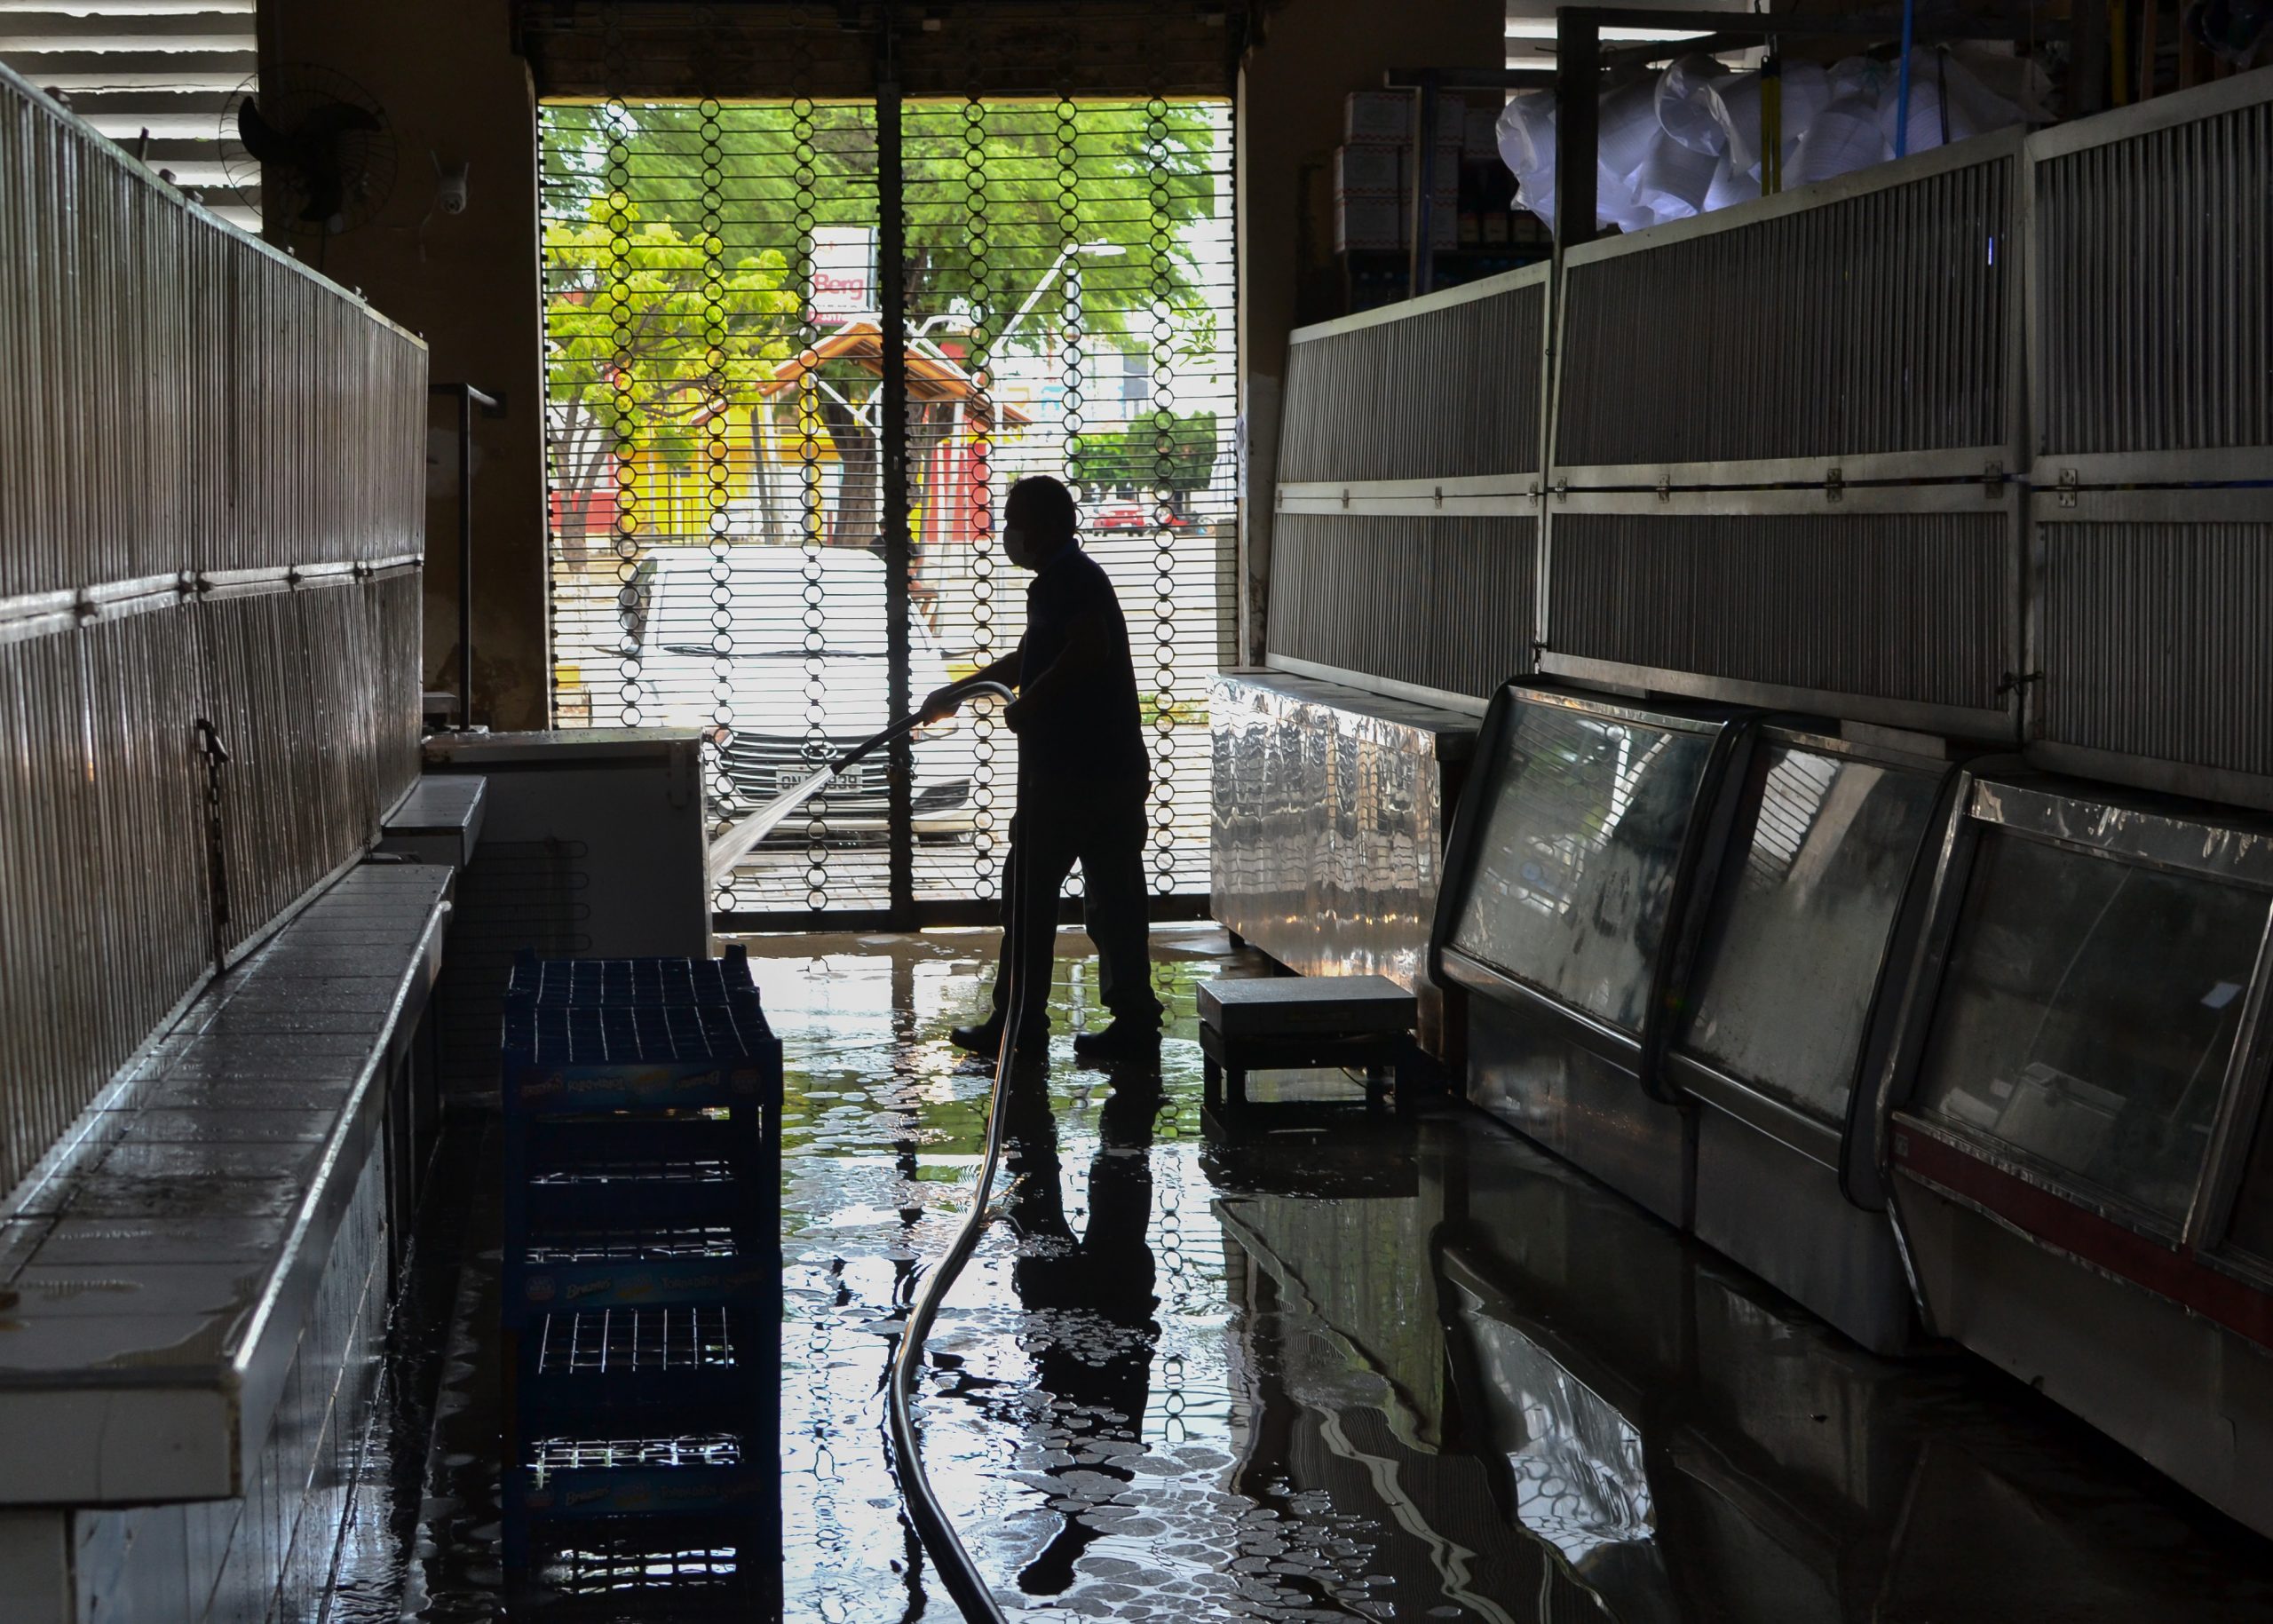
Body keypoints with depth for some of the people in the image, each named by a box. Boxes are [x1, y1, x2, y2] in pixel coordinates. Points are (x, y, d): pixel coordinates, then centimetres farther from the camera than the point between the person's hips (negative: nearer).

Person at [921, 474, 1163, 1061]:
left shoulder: (1066, 578, -12)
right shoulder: (1075, 575, 21)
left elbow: (1089, 648, -29)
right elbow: (1029, 660, 36)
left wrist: (1027, 706, -17)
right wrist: (956, 693, 44)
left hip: (1069, 773, -9)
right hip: (1115, 769, 9)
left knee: (1029, 892, 1)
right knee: (1113, 896, 7)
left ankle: (1018, 1023, 7)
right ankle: (1135, 1023, 6)